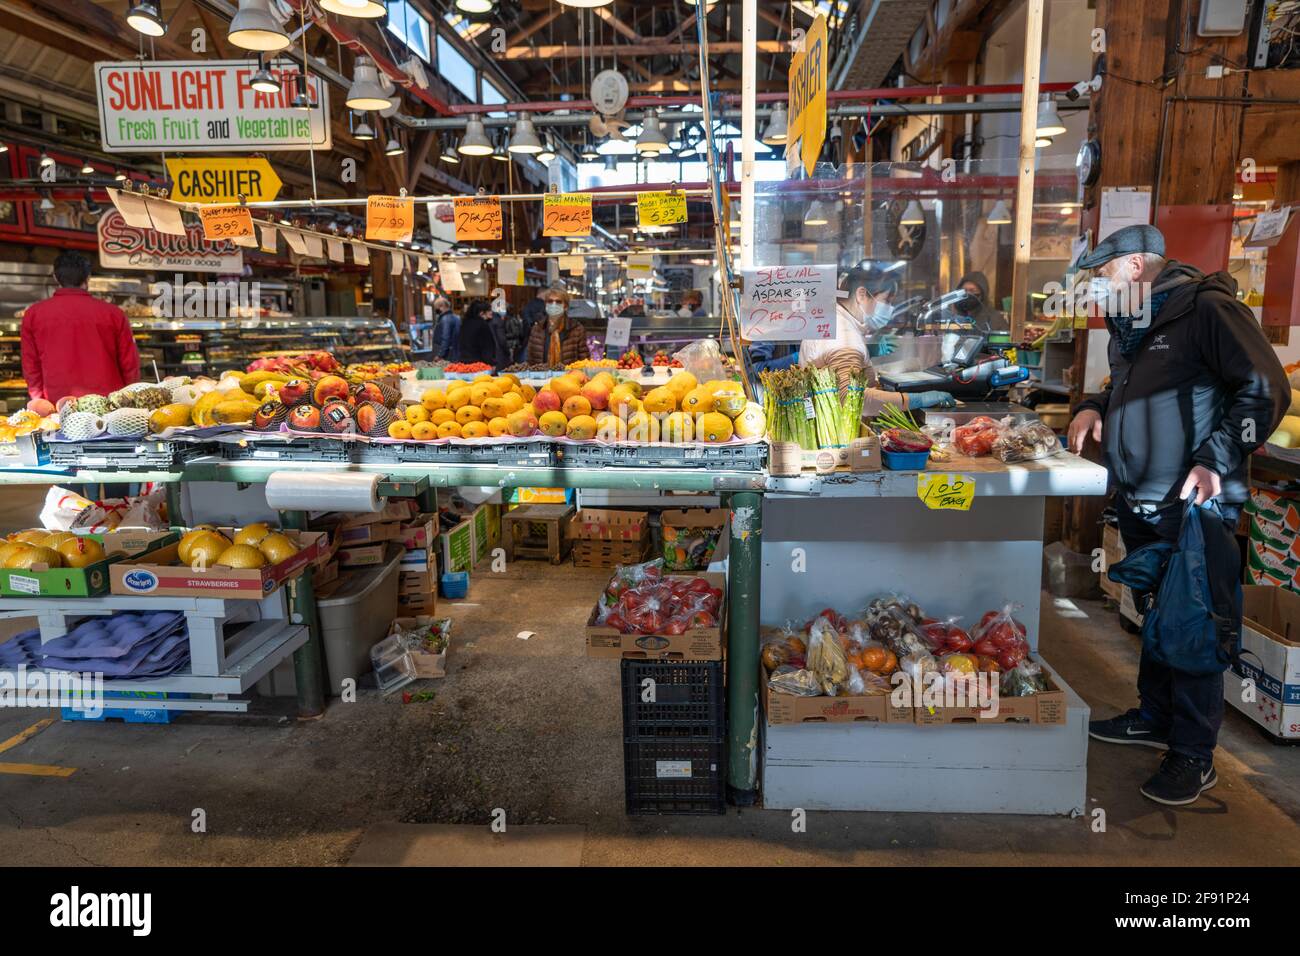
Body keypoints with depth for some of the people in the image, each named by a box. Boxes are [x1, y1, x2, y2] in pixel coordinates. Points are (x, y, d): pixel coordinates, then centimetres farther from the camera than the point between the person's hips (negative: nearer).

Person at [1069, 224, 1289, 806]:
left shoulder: (1206, 309, -12)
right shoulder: (1130, 327, 15)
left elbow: (1267, 389, -16)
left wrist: (1215, 460, -21)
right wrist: (1094, 407, 8)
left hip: (1194, 508, -8)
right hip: (1138, 502, 8)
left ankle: (1193, 755, 12)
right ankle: (1154, 718, 34)